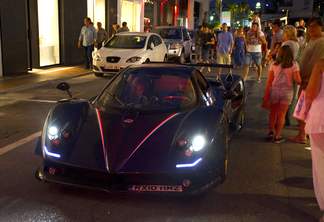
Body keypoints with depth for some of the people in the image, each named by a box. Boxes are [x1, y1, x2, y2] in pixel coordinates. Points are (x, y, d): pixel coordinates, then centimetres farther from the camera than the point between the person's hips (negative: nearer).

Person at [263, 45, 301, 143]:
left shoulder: (274, 65, -1)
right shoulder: (294, 65, -6)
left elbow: (269, 82, -1)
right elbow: (298, 80, -12)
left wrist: (266, 96, 3)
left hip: (274, 90, 1)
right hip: (287, 92, -1)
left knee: (273, 112, 18)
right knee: (282, 114, 8)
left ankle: (271, 131, 24)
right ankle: (277, 136, 12)